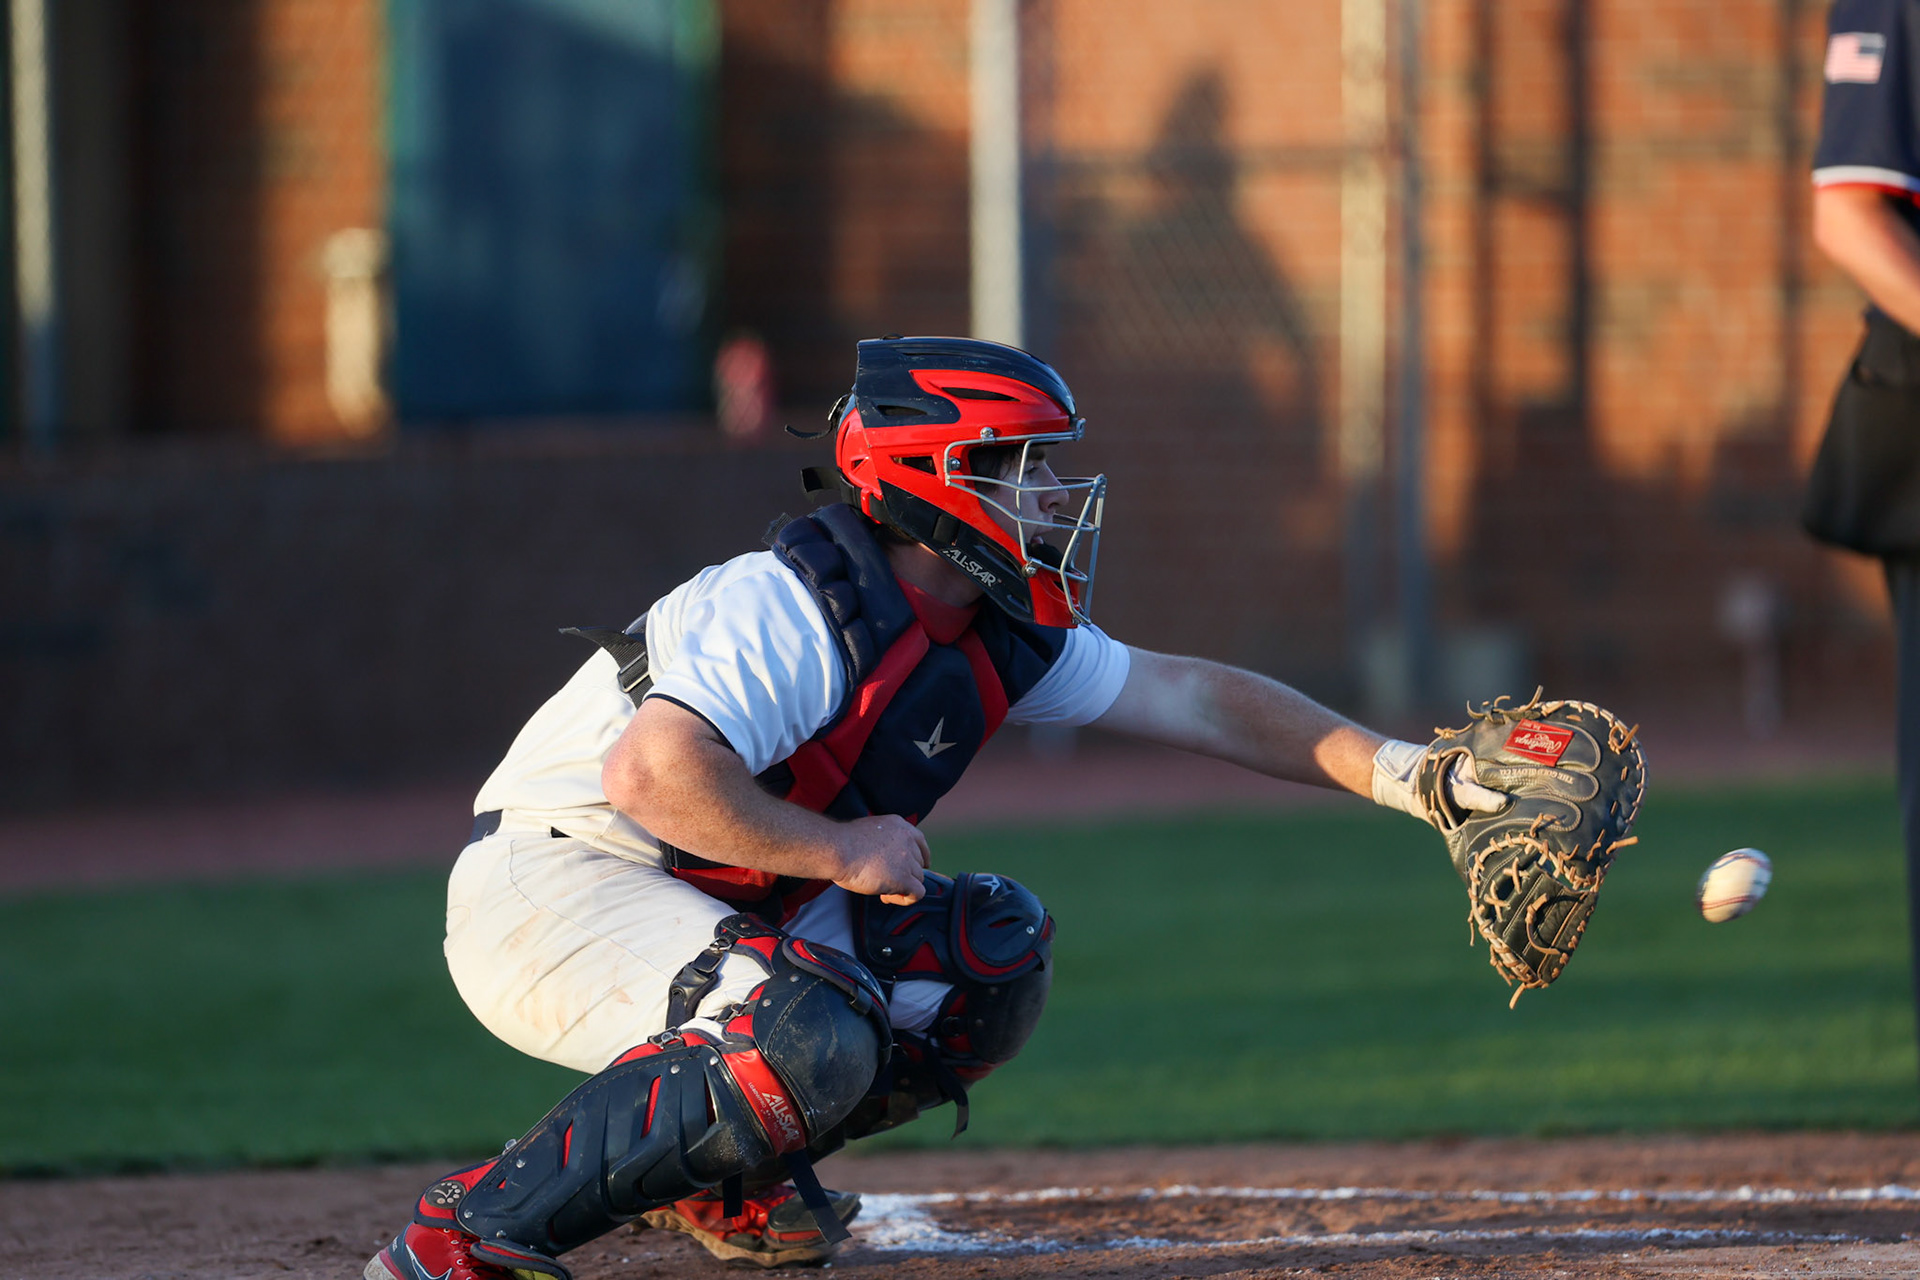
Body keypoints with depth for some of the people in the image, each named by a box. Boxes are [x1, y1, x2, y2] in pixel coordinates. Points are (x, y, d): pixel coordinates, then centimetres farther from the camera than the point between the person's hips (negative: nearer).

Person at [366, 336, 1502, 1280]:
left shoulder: (993, 635, 5)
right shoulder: (794, 610, -24)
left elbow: (1192, 699, 11)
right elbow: (653, 775, -36)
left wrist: (1401, 771, 5)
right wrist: (842, 850, -26)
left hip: (711, 906, 10)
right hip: (549, 889, -10)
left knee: (994, 947, 8)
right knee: (810, 1043, -33)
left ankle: (715, 1177, 12)